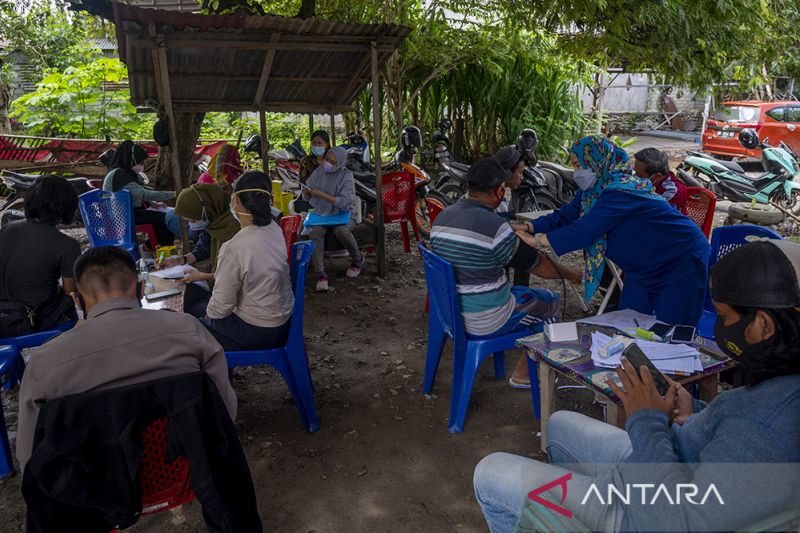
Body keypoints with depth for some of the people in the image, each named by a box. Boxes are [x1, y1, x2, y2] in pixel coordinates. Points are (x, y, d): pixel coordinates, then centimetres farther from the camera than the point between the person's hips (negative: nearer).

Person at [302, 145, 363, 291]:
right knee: (315, 232, -29)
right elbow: (307, 197, 10)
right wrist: (306, 193, -14)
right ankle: (320, 273, -26)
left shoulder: (346, 177, -13)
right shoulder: (318, 172, 0)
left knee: (341, 230, -36)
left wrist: (322, 195, -26)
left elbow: (345, 202, -25)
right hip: (322, 214, 3)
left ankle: (357, 259, -7)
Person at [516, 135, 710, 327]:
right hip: (646, 267, 8)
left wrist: (538, 240, -32)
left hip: (683, 260, -8)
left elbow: (586, 230, -35)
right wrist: (529, 227, -18)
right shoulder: (594, 190, -3)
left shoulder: (621, 191, -31)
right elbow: (565, 216, -4)